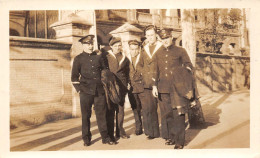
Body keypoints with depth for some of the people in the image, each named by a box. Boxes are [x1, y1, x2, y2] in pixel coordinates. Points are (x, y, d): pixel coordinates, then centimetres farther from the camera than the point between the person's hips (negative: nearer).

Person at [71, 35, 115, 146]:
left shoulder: (98, 56, 12)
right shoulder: (78, 59, 4)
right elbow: (74, 76, 3)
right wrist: (79, 89, -6)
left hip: (99, 91, 2)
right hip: (86, 91, -2)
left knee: (101, 114, 4)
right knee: (85, 116, 4)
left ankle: (105, 137, 12)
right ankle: (86, 139, 15)